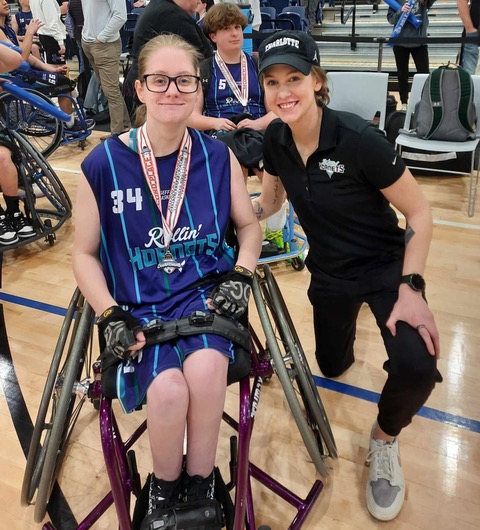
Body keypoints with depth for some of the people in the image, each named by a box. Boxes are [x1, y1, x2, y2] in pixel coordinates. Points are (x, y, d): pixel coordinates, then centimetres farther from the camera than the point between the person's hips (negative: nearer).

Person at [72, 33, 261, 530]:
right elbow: (84, 253, 2)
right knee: (168, 390, -27)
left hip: (205, 290, 1)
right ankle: (163, 488, 8)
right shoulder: (103, 164, -6)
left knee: (206, 367, -30)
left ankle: (199, 485, -1)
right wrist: (110, 315, -10)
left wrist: (239, 275, -6)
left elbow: (249, 226, 11)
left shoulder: (217, 156, 0)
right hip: (140, 303, -1)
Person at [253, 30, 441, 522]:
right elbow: (269, 201, 7)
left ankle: (383, 440, 5)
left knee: (416, 368, -30)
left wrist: (411, 289, -24)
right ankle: (349, 324, 57)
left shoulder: (358, 138, -27)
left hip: (386, 266, -4)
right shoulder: (276, 139, -10)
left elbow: (419, 213, -17)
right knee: (331, 367, 22)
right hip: (329, 272, 5)